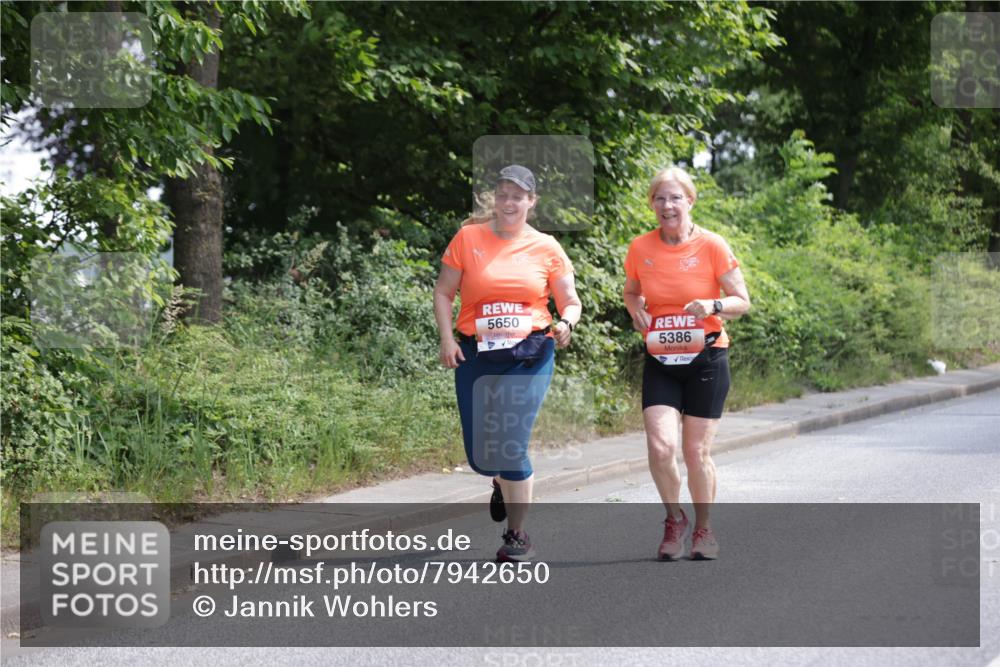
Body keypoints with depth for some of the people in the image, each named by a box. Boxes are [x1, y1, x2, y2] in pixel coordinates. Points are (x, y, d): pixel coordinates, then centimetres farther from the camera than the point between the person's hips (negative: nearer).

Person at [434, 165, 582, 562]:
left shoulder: (546, 249, 4)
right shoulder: (468, 238, 2)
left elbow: (570, 302, 8)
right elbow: (444, 292, 5)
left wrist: (566, 324, -14)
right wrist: (446, 338, -8)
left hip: (529, 355, -1)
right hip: (476, 355, 2)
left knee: (510, 446, -14)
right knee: (479, 455, 5)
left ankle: (517, 536, 1)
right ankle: (502, 483, 44)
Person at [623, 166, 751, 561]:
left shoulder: (712, 246, -7)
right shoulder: (640, 249, 0)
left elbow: (742, 301, -2)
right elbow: (631, 292, 19)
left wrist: (713, 305, -22)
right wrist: (635, 310, -3)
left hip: (706, 361, -2)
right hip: (660, 363, 2)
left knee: (697, 452, 1)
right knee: (660, 446, -14)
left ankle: (703, 528, 23)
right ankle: (674, 518, 12)